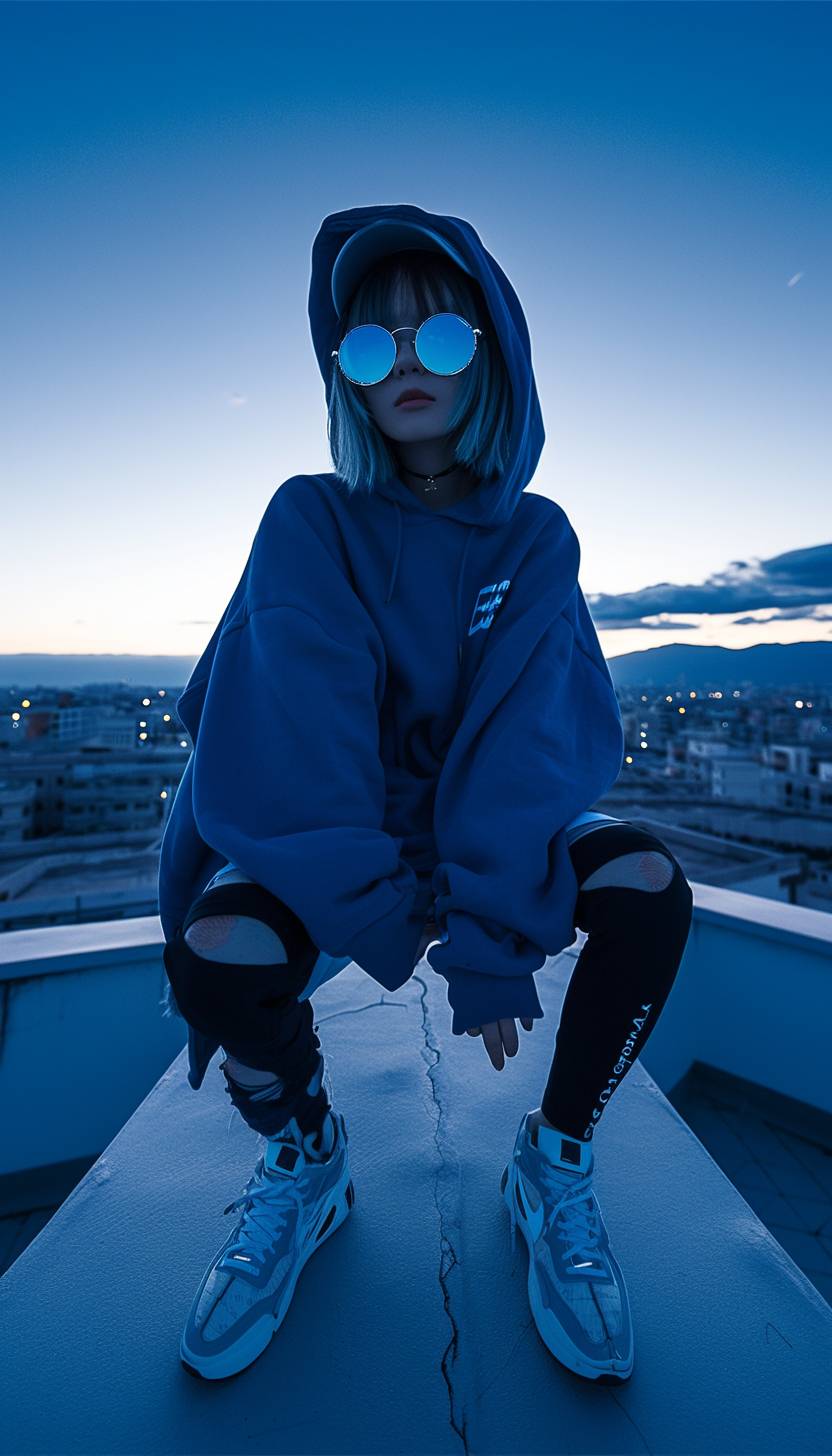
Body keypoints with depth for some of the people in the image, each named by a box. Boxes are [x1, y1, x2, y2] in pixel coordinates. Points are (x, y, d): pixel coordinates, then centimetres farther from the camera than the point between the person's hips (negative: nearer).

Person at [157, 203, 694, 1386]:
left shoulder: (534, 535, -2)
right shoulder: (309, 520, -6)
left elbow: (531, 733, -16)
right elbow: (298, 722, -19)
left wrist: (490, 931, -27)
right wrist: (377, 905, -28)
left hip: (494, 821, 2)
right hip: (331, 825, 0)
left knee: (650, 890, -25)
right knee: (215, 951, -28)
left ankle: (556, 1170, 5)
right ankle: (305, 1162, 9)